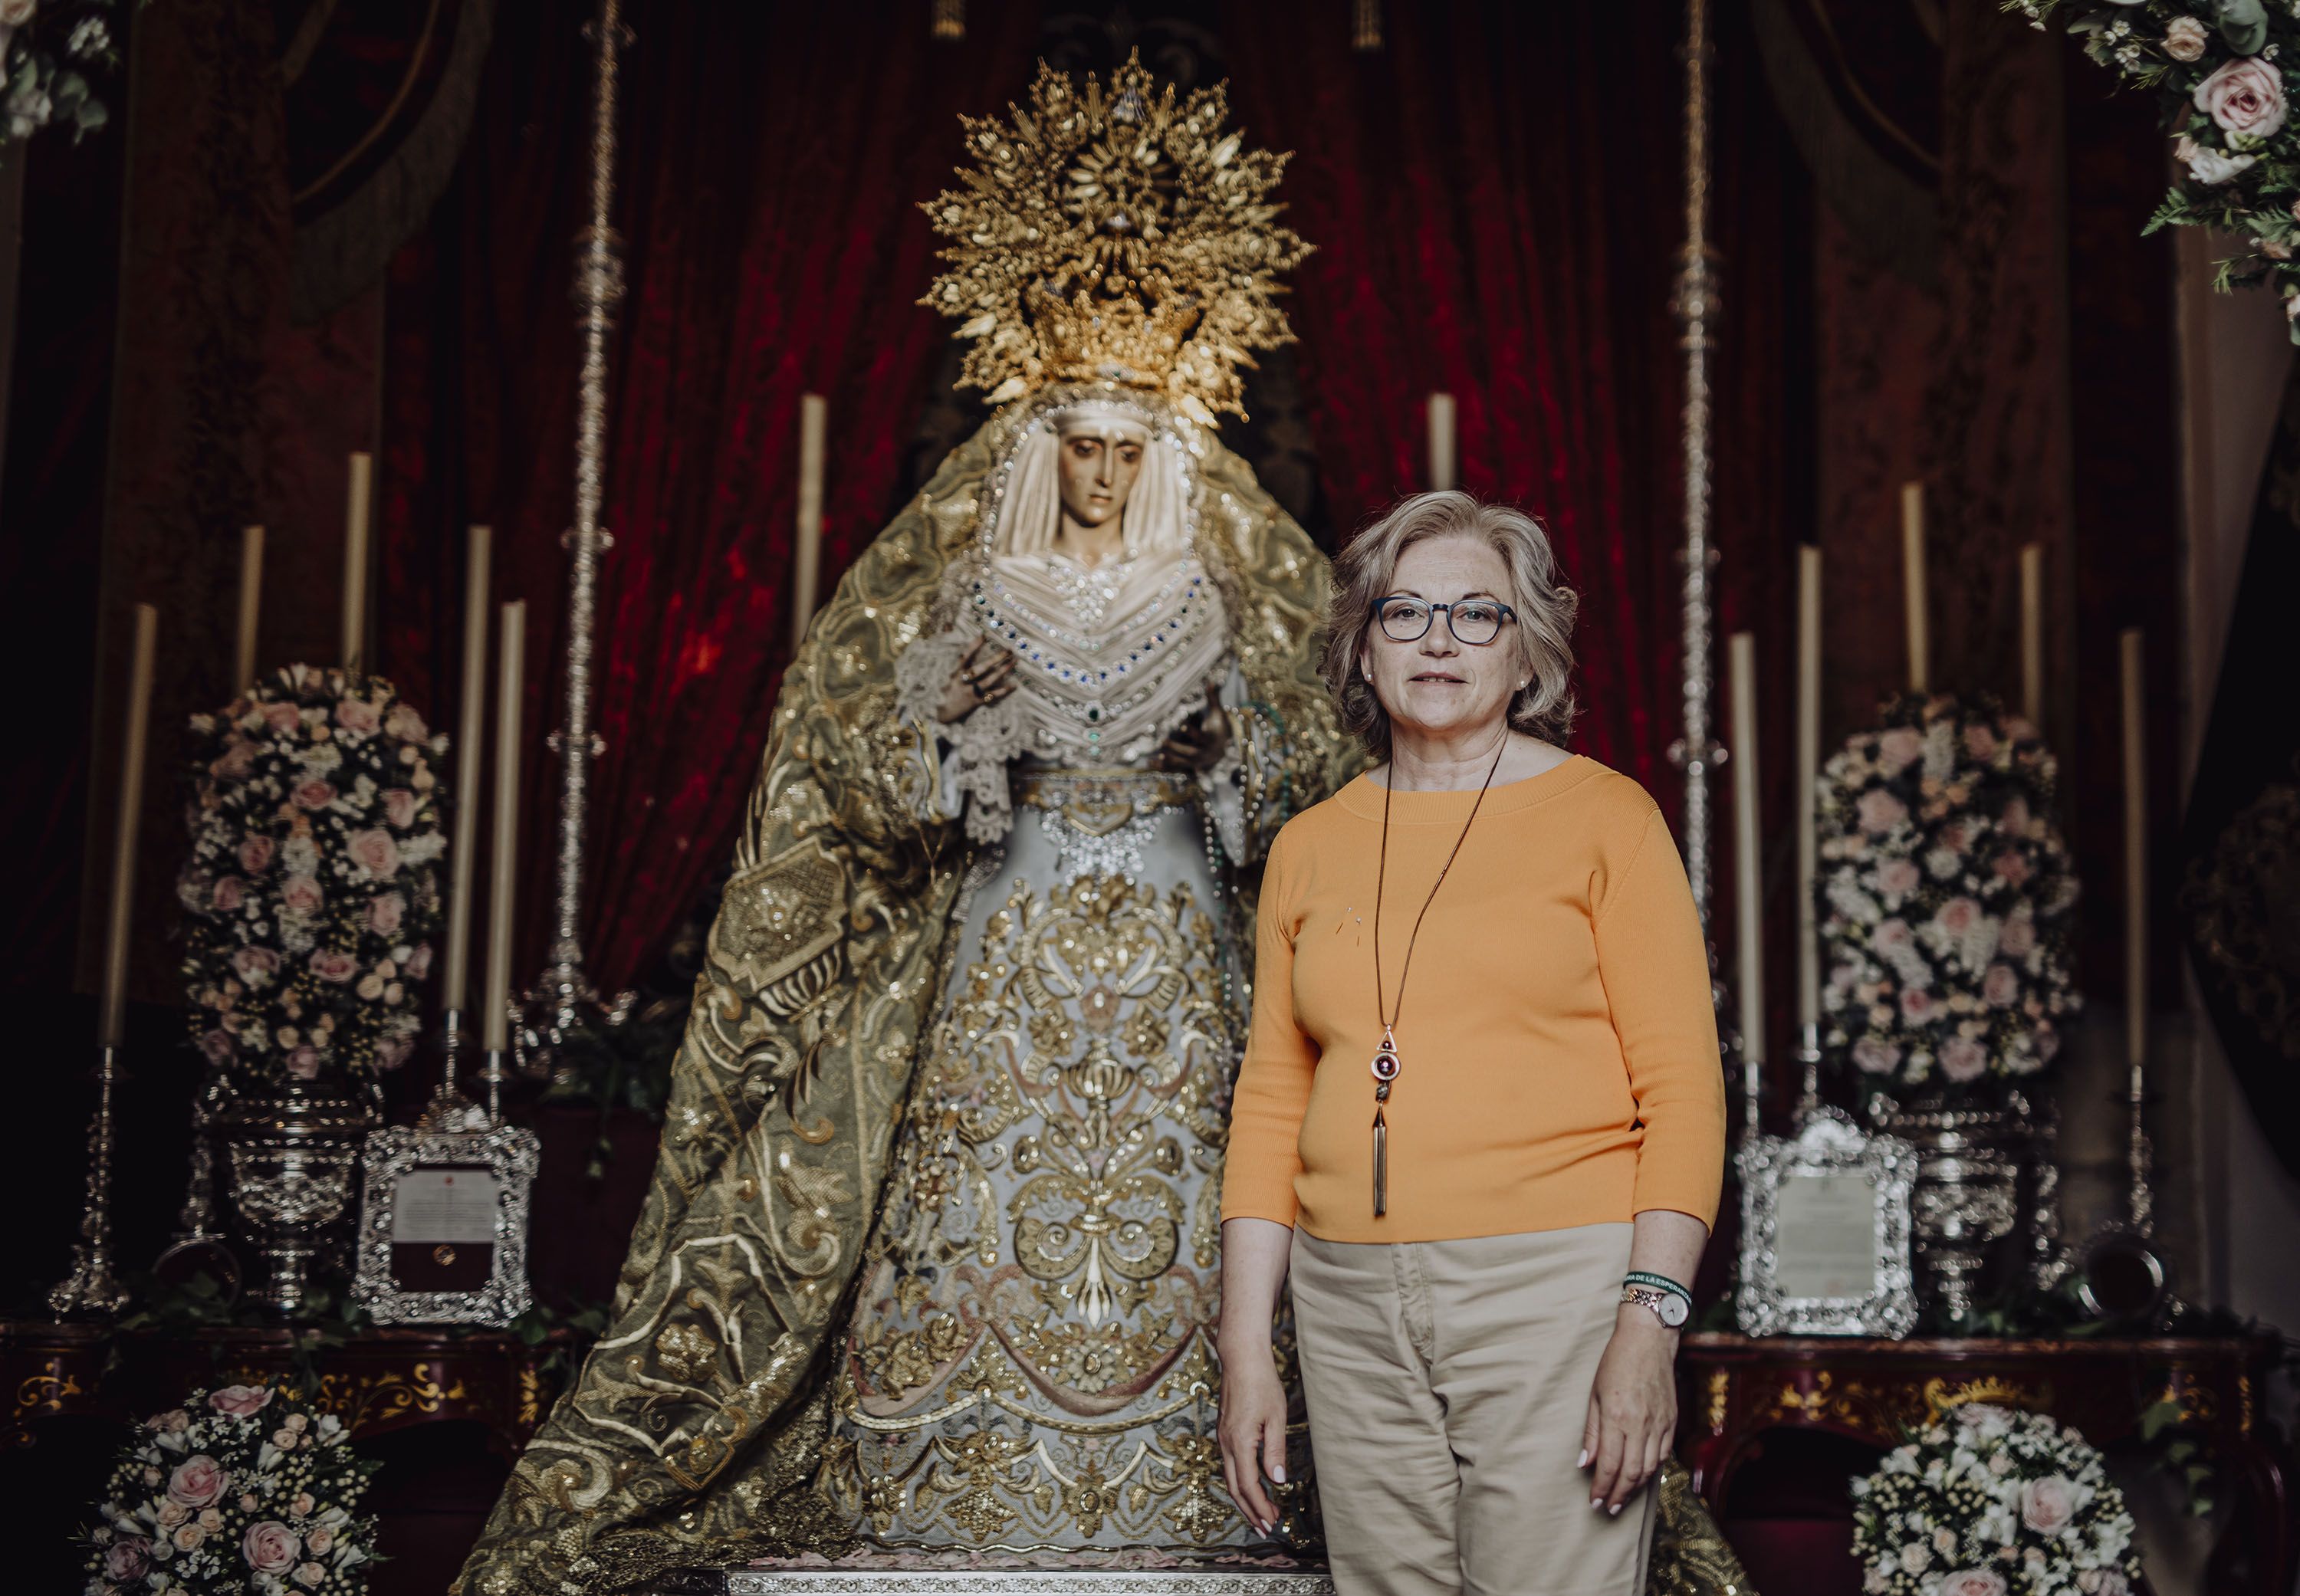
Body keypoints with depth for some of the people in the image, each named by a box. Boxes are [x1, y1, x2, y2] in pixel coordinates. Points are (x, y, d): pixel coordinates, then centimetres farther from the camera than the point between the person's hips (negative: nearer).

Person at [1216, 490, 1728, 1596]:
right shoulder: (1310, 847, 12)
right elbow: (1270, 1102, 13)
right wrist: (1246, 1350, 8)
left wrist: (1650, 1320, -13)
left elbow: (1683, 1085, -3)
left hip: (1556, 1288, -3)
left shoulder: (1601, 817, 1)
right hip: (1355, 1309, 4)